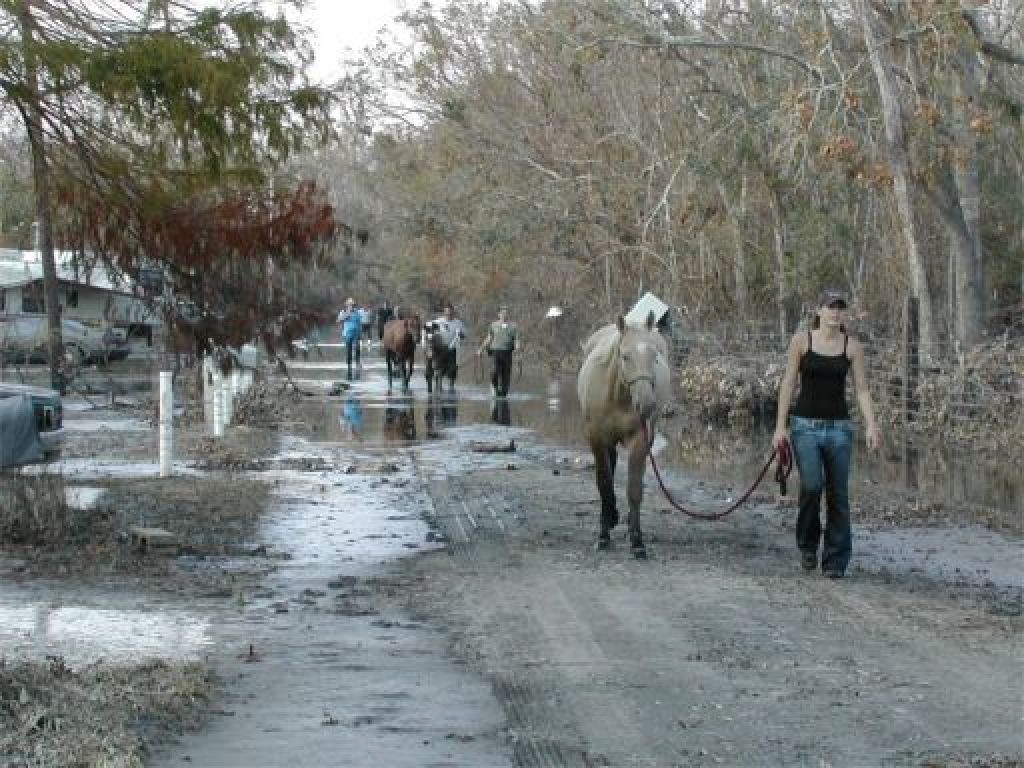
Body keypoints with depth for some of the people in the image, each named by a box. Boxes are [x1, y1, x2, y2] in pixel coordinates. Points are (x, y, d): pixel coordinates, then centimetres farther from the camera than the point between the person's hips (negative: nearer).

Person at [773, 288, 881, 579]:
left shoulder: (852, 346, 3)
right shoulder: (802, 340, 0)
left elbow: (862, 390, 3)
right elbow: (788, 384, 0)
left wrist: (871, 427, -10)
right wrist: (780, 426, -5)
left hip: (839, 426, 2)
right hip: (805, 424, -2)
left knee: (839, 494, 1)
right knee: (811, 485, -19)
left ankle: (835, 561, 11)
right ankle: (808, 545, 6)